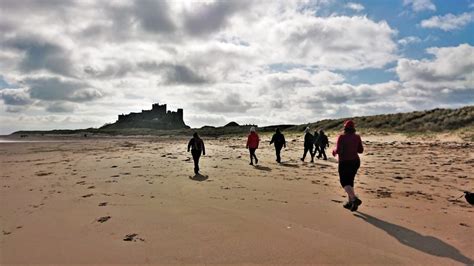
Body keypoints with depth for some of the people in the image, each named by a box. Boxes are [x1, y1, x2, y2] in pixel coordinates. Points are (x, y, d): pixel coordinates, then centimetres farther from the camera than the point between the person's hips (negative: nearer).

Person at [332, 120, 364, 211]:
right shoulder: (357, 137, 0)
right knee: (349, 181, 17)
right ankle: (350, 202, 19)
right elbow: (360, 150, 4)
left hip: (344, 162, -5)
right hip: (355, 161, 5)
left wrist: (334, 152, 4)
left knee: (344, 182, 4)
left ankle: (355, 199, -17)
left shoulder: (341, 137, -13)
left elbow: (338, 150, -17)